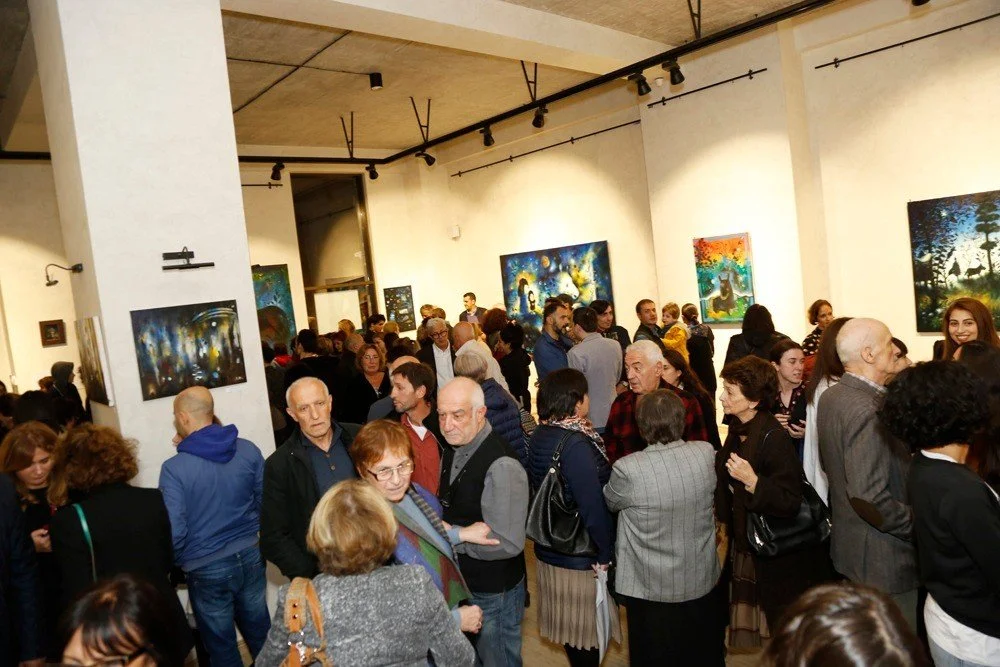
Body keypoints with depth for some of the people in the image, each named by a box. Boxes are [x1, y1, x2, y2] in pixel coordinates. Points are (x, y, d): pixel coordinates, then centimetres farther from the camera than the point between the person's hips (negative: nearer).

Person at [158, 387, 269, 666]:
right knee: (261, 635, 21)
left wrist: (174, 565, 3)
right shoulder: (249, 450, -8)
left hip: (207, 569, -3)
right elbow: (265, 504, 1)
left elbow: (175, 533, -16)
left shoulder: (174, 468, -19)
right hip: (251, 558, 4)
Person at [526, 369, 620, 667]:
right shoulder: (575, 444, -26)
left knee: (568, 624, 23)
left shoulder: (539, 436, -2)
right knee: (586, 628, 12)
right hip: (580, 558, -7)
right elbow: (594, 508, -26)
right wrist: (606, 555, -14)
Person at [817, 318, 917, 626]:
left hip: (845, 541, 9)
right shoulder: (868, 410, -26)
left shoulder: (830, 396, 3)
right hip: (885, 558, -9)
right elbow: (869, 495, -30)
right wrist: (917, 527, -16)